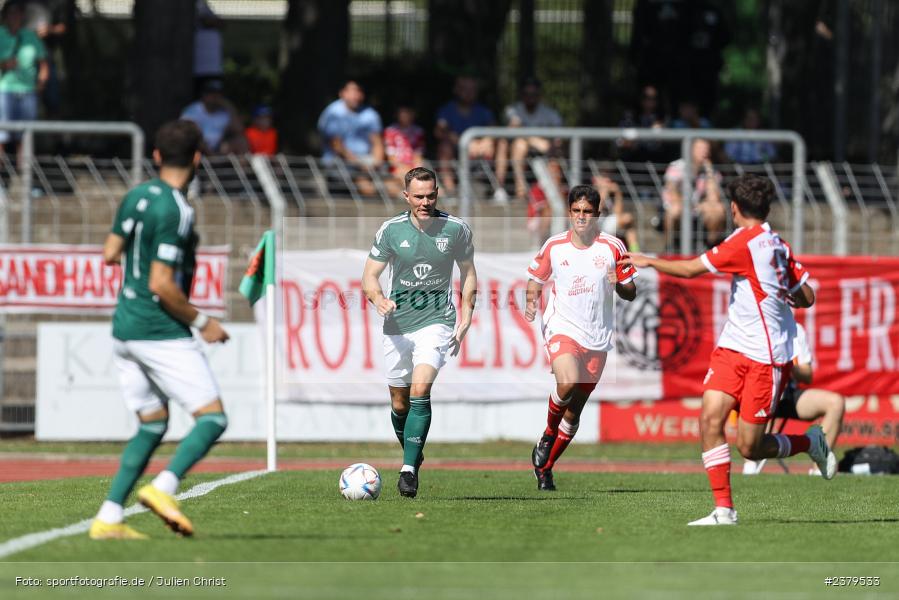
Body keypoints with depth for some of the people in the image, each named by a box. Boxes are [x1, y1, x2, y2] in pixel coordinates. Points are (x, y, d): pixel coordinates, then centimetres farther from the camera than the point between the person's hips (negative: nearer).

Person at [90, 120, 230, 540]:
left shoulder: (136, 197, 7)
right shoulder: (175, 211, -17)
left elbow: (110, 253, 14)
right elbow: (161, 285, -19)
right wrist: (201, 322, -9)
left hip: (124, 329, 8)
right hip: (162, 333, -8)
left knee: (152, 423, 14)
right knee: (212, 417, -4)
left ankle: (109, 518, 5)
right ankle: (163, 489, -24)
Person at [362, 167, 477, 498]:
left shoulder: (456, 229, -2)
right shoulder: (391, 230, -3)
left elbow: (468, 274, 12)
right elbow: (369, 276, 0)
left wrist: (465, 319, 5)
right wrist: (379, 300, -22)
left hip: (436, 321, -2)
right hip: (397, 324, 2)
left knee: (420, 391, -22)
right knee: (399, 404, 8)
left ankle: (409, 470, -21)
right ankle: (411, 455, 34)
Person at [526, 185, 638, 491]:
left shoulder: (612, 247, 0)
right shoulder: (554, 246, 0)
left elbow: (631, 292, 6)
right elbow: (535, 278, 14)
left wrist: (619, 284, -17)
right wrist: (531, 302, -6)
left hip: (597, 336, 2)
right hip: (562, 328, -2)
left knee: (575, 410, 6)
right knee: (567, 383, -30)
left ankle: (545, 467, 21)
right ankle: (548, 434, -2)